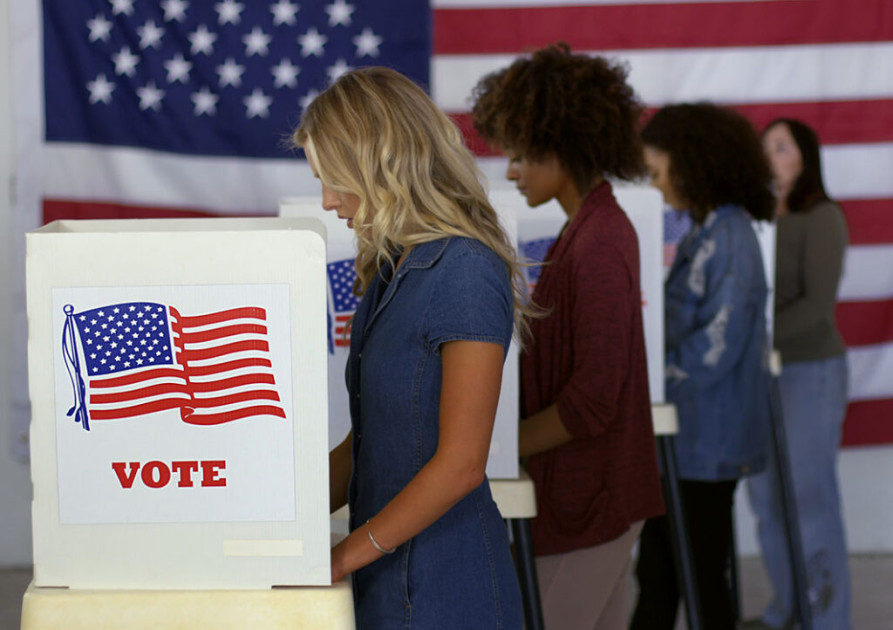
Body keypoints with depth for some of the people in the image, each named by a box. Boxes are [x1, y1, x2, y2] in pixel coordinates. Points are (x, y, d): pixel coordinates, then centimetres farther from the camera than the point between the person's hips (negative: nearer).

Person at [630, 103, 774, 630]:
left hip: (706, 445, -9)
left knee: (702, 585, 2)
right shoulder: (705, 232, 12)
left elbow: (715, 346, -22)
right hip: (686, 434, 10)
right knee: (656, 575, 16)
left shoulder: (728, 240, -18)